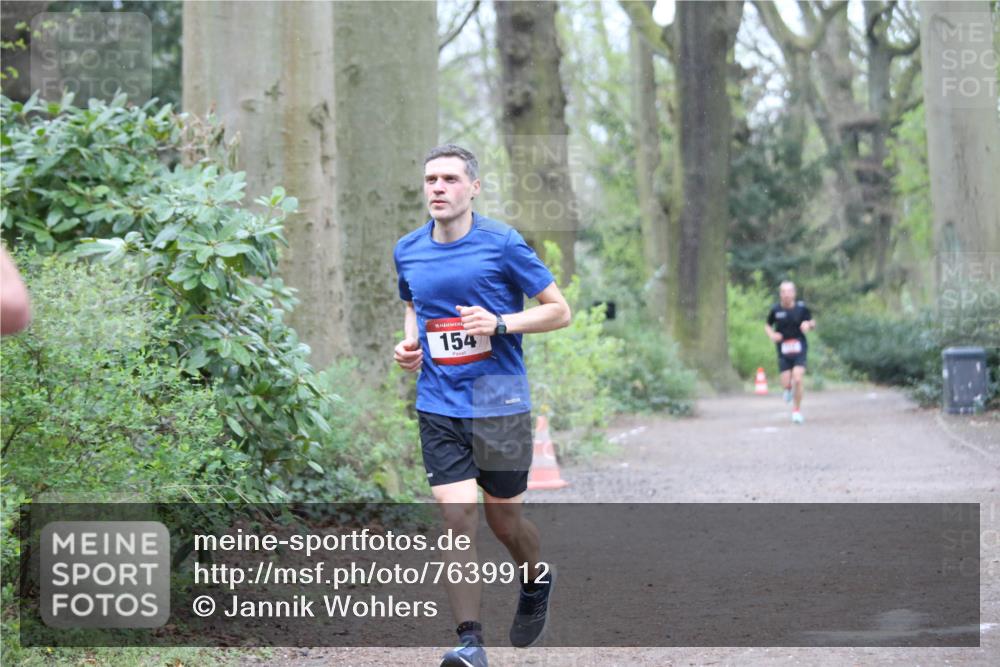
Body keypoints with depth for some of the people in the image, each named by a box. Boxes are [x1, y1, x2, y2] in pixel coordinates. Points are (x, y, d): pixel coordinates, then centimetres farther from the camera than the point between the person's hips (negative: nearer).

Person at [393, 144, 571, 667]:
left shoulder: (501, 243, -7)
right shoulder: (408, 251, 6)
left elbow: (559, 310, -2)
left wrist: (500, 323, -17)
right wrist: (409, 344, 6)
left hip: (499, 403, -3)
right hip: (439, 407, 3)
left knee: (503, 519, 7)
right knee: (456, 514, -9)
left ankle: (536, 580, 41)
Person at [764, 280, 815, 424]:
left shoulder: (801, 307, -5)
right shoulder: (776, 309, -3)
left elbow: (813, 323, 8)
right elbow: (767, 326, 12)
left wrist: (809, 324, -15)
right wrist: (772, 334, -9)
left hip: (799, 349, -1)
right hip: (783, 351, 1)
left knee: (798, 379, -15)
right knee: (786, 383, -3)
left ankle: (797, 410, 5)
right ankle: (789, 389, 37)